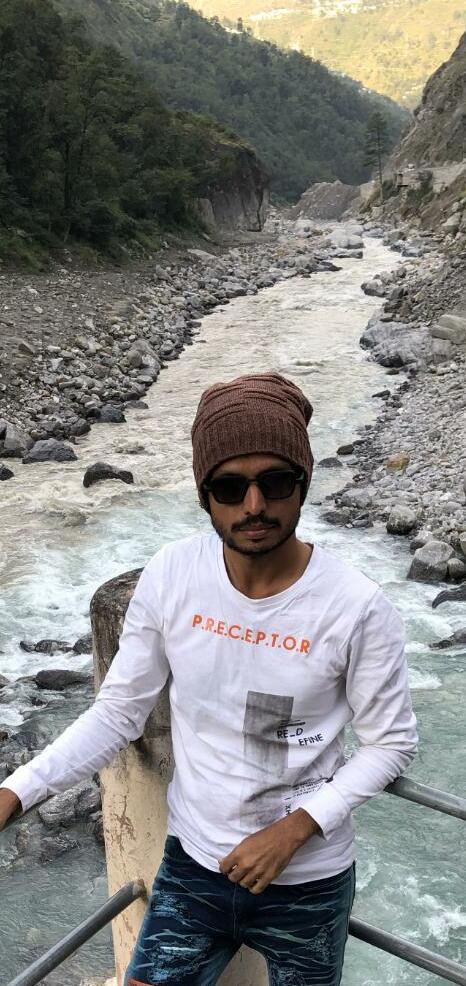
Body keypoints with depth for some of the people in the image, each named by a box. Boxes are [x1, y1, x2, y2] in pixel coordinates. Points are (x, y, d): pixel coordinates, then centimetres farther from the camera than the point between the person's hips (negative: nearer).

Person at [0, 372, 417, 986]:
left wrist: (294, 829, -18)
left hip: (307, 884, -1)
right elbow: (119, 712, -7)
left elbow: (391, 742, -9)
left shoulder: (357, 607, -22)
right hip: (193, 865, 2)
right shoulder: (170, 577, -16)